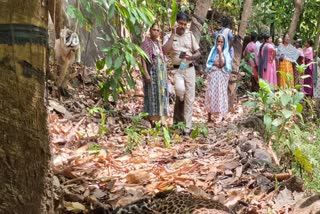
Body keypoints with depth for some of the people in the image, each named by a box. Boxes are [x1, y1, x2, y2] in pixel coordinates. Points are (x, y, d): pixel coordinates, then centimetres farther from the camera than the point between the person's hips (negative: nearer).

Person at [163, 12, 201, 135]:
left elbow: (198, 52, 11)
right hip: (176, 69, -3)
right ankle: (178, 115, 0)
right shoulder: (169, 36, 1)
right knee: (180, 89, -30)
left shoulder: (190, 35, 9)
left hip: (189, 69, 3)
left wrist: (192, 57, -13)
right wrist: (173, 34, -15)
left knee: (189, 98, 1)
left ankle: (187, 127, 8)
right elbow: (165, 51, -19)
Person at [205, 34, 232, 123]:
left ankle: (219, 114, -3)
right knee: (211, 94, -1)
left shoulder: (225, 53, 0)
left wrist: (220, 52, -17)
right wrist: (215, 63, -11)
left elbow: (221, 64, -15)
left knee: (220, 93, -4)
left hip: (221, 76, -3)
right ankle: (209, 115, 1)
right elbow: (209, 63, 7)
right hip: (213, 75, 3)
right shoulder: (213, 51, 10)